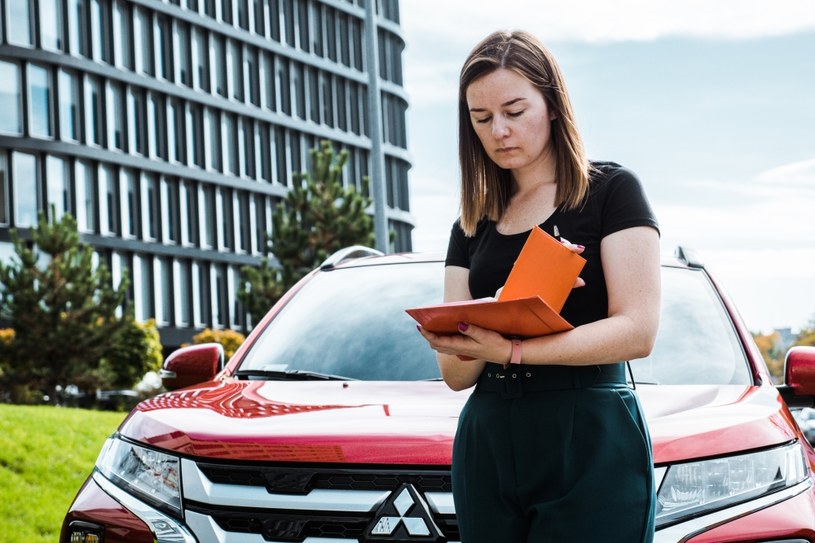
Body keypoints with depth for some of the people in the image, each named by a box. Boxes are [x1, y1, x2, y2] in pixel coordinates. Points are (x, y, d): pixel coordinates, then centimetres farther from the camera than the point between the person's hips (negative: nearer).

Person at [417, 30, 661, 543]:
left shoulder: (612, 190, 0)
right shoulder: (473, 226, 15)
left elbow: (637, 331, -11)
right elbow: (456, 375, 10)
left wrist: (509, 349, -21)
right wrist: (465, 342, -14)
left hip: (590, 445, -5)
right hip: (488, 445, 5)